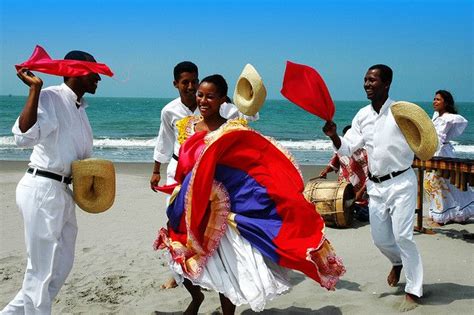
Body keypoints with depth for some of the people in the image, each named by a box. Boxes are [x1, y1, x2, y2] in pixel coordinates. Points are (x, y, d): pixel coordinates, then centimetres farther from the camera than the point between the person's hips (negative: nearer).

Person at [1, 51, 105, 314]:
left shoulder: (80, 107, 14)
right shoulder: (50, 97, -14)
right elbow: (24, 137, -31)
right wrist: (35, 89, -29)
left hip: (63, 191, 10)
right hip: (42, 189, -10)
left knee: (62, 265, 17)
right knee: (42, 270, 0)